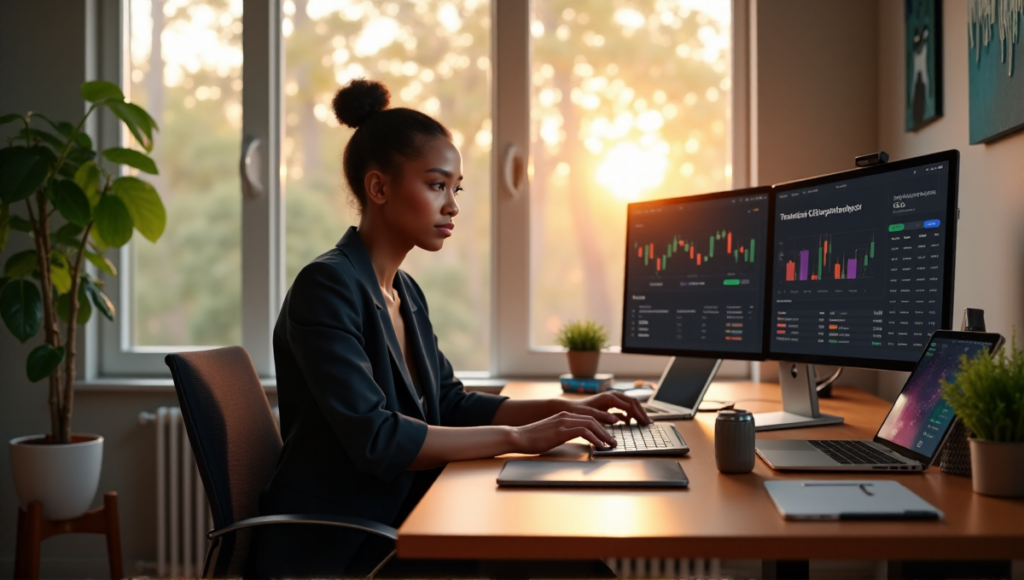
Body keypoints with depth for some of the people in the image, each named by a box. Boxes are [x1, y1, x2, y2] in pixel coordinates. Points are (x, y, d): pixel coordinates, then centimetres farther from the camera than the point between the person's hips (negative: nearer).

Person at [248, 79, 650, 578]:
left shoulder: (406, 294, 10)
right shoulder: (326, 287, -16)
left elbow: (451, 406, 13)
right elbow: (373, 438, -25)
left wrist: (564, 409, 1)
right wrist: (518, 437, -22)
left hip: (393, 531, 8)